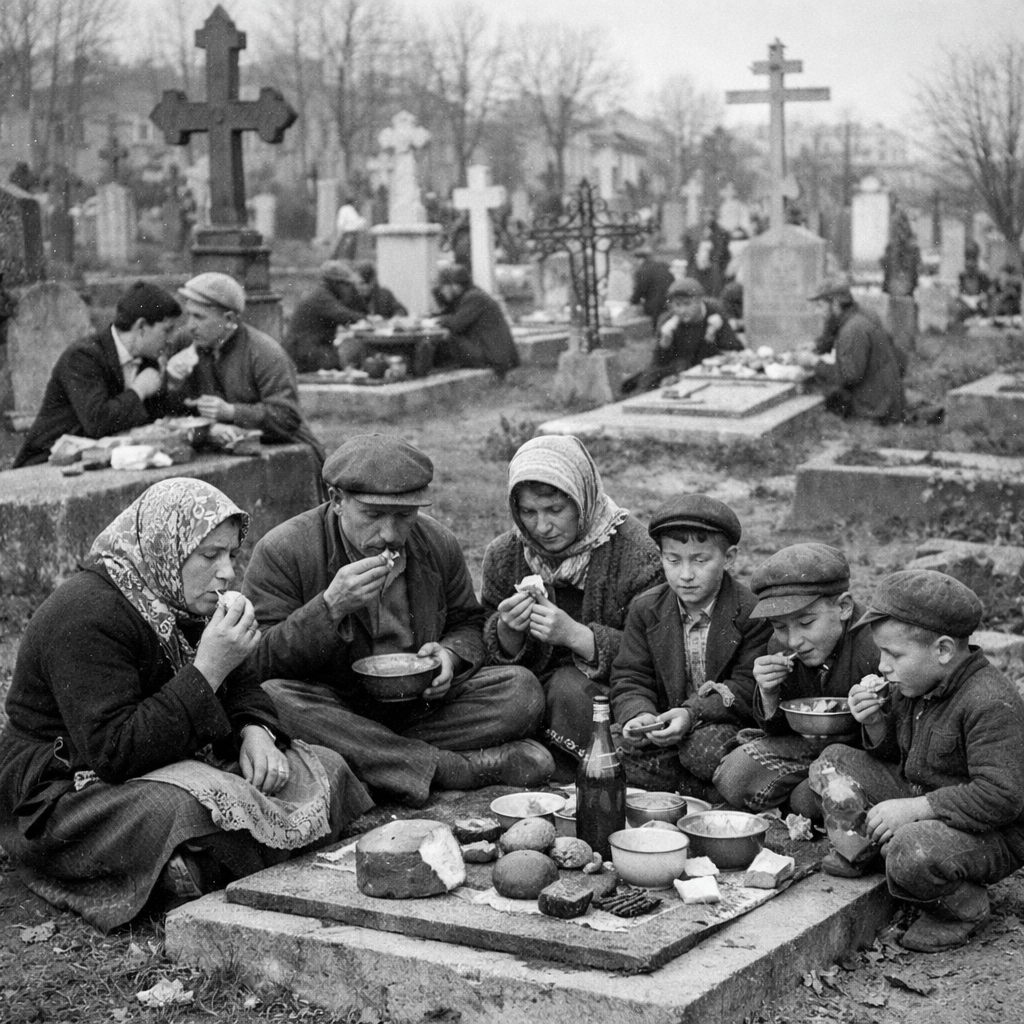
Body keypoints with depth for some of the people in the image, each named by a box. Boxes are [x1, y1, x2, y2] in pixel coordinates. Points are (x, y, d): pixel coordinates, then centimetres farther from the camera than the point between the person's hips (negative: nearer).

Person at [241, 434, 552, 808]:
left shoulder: (438, 544, 2)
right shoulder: (281, 552, -12)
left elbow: (468, 624, 17)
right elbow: (258, 664, -16)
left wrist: (451, 654, -7)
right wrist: (330, 608, -29)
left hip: (420, 705, 3)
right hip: (332, 713, -3)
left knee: (522, 689, -15)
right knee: (272, 698, -36)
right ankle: (461, 767, -32)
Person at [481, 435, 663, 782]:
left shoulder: (635, 553, -12)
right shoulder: (504, 555, 2)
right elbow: (493, 654, 9)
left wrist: (576, 635, -27)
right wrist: (507, 630, -16)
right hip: (537, 683, 4)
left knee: (569, 689, -34)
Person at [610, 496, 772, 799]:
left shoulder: (754, 612, -10)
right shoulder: (645, 609, 3)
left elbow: (749, 687, -13)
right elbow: (629, 680, 3)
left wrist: (692, 714, -27)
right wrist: (639, 714, -21)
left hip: (725, 724, -4)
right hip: (665, 723, 4)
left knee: (704, 749, -35)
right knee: (630, 753, -26)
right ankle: (720, 795, -18)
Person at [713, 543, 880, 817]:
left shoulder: (877, 648, -27)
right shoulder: (781, 646, -9)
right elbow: (779, 732, 0)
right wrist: (768, 696, -19)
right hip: (814, 745, 6)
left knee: (808, 798, -28)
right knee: (733, 779, -9)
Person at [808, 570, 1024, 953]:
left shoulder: (992, 704, -27)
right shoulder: (912, 686, 0)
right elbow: (894, 754, 16)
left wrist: (913, 809, -32)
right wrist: (875, 723, -8)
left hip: (989, 834, -8)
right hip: (918, 800, 8)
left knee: (911, 853, -37)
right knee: (836, 760, 4)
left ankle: (964, 907, -7)